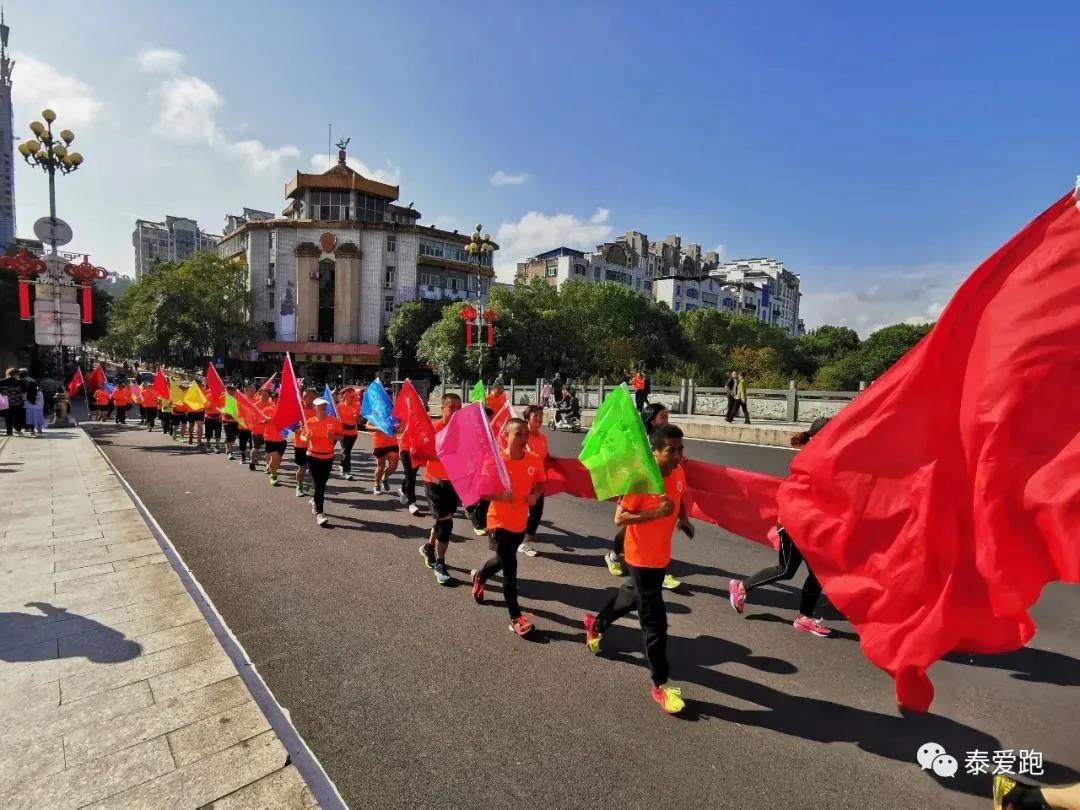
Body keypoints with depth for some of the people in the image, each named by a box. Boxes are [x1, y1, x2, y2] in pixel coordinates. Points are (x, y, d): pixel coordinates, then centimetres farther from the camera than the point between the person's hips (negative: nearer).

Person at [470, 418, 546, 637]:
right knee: (510, 569, -3)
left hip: (521, 522, 6)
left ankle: (479, 576, 57)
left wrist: (535, 495, -13)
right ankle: (516, 617, 12)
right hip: (500, 521, -5)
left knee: (504, 560, 25)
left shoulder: (534, 460, -7)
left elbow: (540, 483, 9)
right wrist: (499, 496, -30)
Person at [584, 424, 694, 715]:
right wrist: (656, 513, -35)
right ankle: (660, 685, 17)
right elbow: (619, 518, -25)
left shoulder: (678, 472, -6)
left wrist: (683, 518, -1)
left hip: (662, 554, 8)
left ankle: (596, 623, 53)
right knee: (655, 620, 0)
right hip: (642, 557, -8)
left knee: (634, 595, 28)